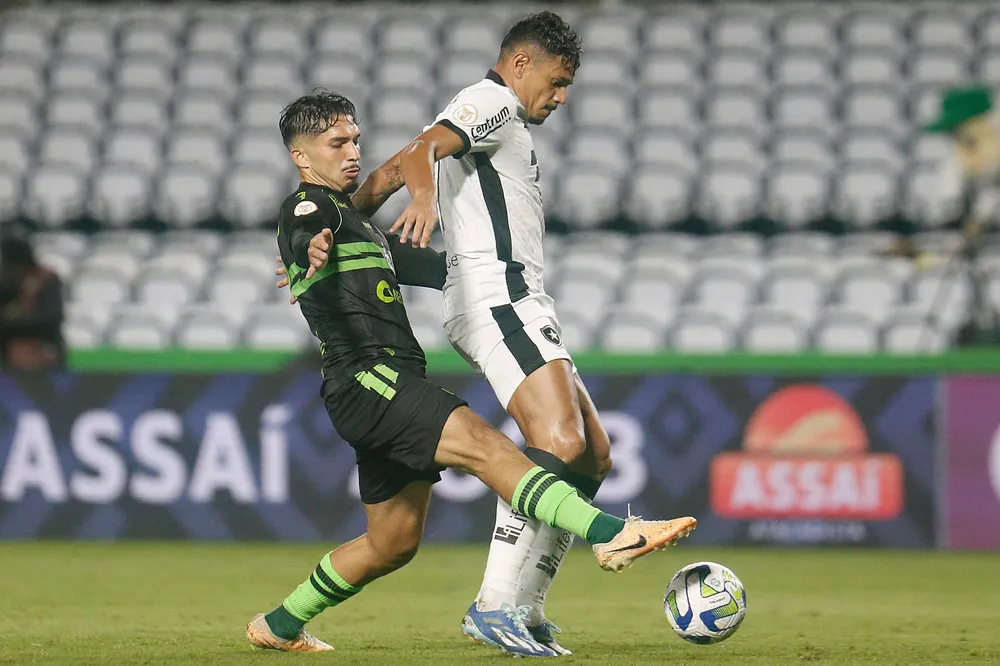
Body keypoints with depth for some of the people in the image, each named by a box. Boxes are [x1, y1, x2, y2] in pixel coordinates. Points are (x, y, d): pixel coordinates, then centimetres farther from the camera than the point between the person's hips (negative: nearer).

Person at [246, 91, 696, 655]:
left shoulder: (356, 221, 26)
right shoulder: (307, 208, -3)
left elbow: (418, 265, 38)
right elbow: (307, 233, -28)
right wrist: (315, 248, -51)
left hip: (392, 387, 11)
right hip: (366, 379, -11)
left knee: (393, 544, 14)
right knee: (484, 444, -27)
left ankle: (279, 625, 27)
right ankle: (612, 535, -42)